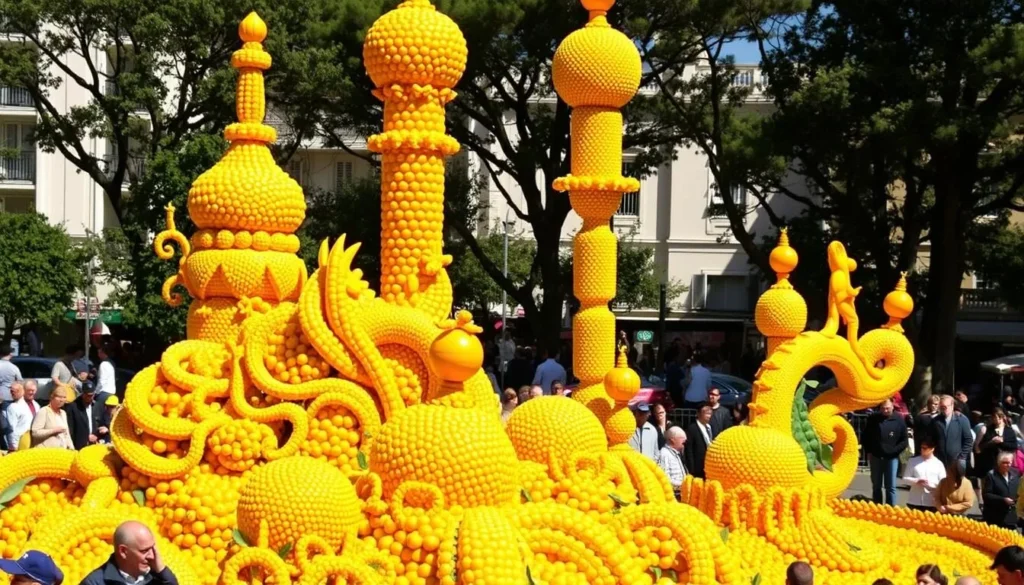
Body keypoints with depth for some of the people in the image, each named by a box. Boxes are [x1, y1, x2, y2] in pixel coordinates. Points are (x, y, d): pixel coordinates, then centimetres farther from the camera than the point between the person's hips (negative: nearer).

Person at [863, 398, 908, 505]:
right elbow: (866, 436, 10)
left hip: (892, 458, -2)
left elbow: (904, 440, 0)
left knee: (890, 487, 0)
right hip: (876, 457, 2)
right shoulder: (873, 419, 0)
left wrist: (894, 451, -10)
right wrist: (868, 452, 2)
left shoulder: (899, 420, -3)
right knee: (876, 486, 9)